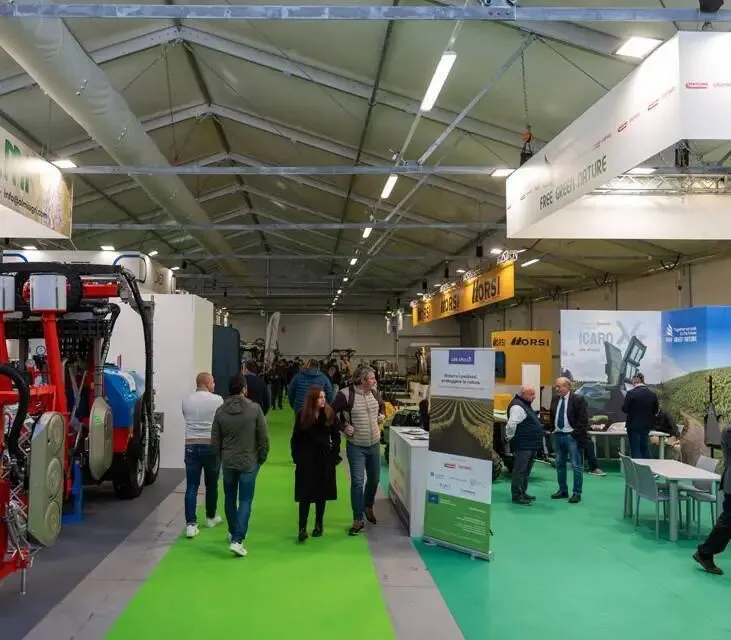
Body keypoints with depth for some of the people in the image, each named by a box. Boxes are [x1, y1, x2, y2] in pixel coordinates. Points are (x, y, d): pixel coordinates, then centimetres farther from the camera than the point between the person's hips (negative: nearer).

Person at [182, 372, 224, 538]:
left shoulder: (186, 401, 3)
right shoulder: (217, 400, -9)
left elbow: (187, 419, 13)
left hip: (191, 445, 2)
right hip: (211, 445, -2)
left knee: (191, 487, 1)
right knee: (211, 484, 15)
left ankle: (190, 524, -6)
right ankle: (211, 518, 30)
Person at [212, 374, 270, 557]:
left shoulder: (221, 411, -3)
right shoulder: (254, 409, -13)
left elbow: (215, 440, 2)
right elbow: (263, 437, -9)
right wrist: (262, 457, 5)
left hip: (228, 462, 3)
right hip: (249, 462, -3)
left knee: (230, 498, 19)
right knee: (245, 501, 1)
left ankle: (233, 533, 33)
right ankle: (237, 540, -9)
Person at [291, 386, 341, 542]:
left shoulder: (329, 414, -3)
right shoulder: (302, 415, -4)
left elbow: (336, 436, 2)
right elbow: (295, 438, 1)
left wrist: (335, 456, -3)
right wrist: (296, 457, -4)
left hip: (325, 459, 2)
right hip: (306, 460, -1)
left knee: (322, 494, 11)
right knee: (305, 494, -4)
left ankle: (319, 525, 24)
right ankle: (302, 528, -3)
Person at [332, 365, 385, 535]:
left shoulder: (373, 392, 1)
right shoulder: (345, 395, -17)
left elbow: (382, 405, 23)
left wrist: (381, 416, 5)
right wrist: (343, 427, -14)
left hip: (374, 444, 5)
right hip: (356, 446, -5)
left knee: (374, 479, 16)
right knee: (357, 482, -5)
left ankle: (368, 507, 40)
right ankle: (358, 520, 6)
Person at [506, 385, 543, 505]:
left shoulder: (526, 405, 17)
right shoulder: (517, 406, -18)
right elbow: (511, 424, -29)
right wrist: (511, 437, -16)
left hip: (531, 445, 11)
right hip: (522, 446, -11)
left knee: (526, 471, 17)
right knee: (520, 471, -4)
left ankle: (523, 493, 27)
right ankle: (517, 496, 1)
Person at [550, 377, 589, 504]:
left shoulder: (578, 399, -9)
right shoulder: (555, 400, 10)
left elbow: (583, 419, -11)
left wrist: (578, 435, -14)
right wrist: (553, 430, 10)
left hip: (572, 436, -7)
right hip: (558, 435, 7)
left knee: (576, 466, -1)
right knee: (559, 464, 13)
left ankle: (577, 493, 5)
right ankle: (563, 490, 25)